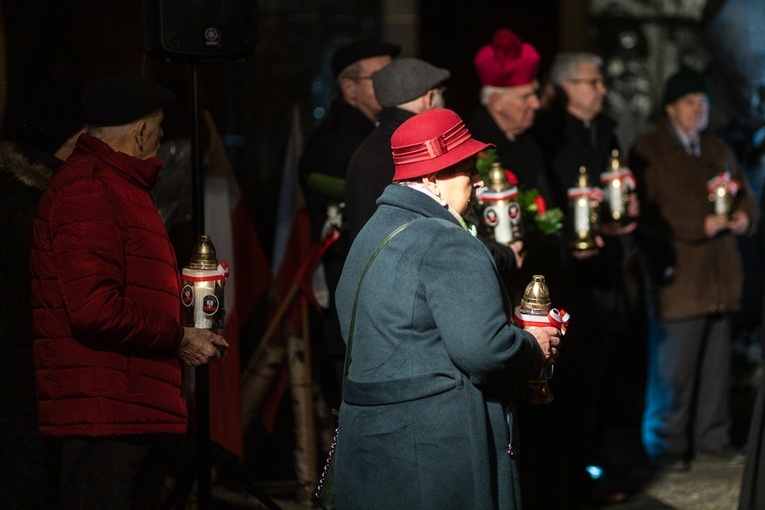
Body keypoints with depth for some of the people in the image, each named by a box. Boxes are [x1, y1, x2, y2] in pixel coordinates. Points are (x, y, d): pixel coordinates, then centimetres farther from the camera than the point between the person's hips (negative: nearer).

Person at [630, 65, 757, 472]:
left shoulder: (717, 149, 18)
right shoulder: (649, 151, -4)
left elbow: (743, 192, 24)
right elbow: (648, 213, -13)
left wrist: (744, 217, 0)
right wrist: (701, 225, -16)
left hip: (719, 278, 7)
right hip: (677, 279, -7)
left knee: (716, 365, 10)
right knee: (673, 368, -4)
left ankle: (712, 440, 19)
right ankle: (666, 447, 5)